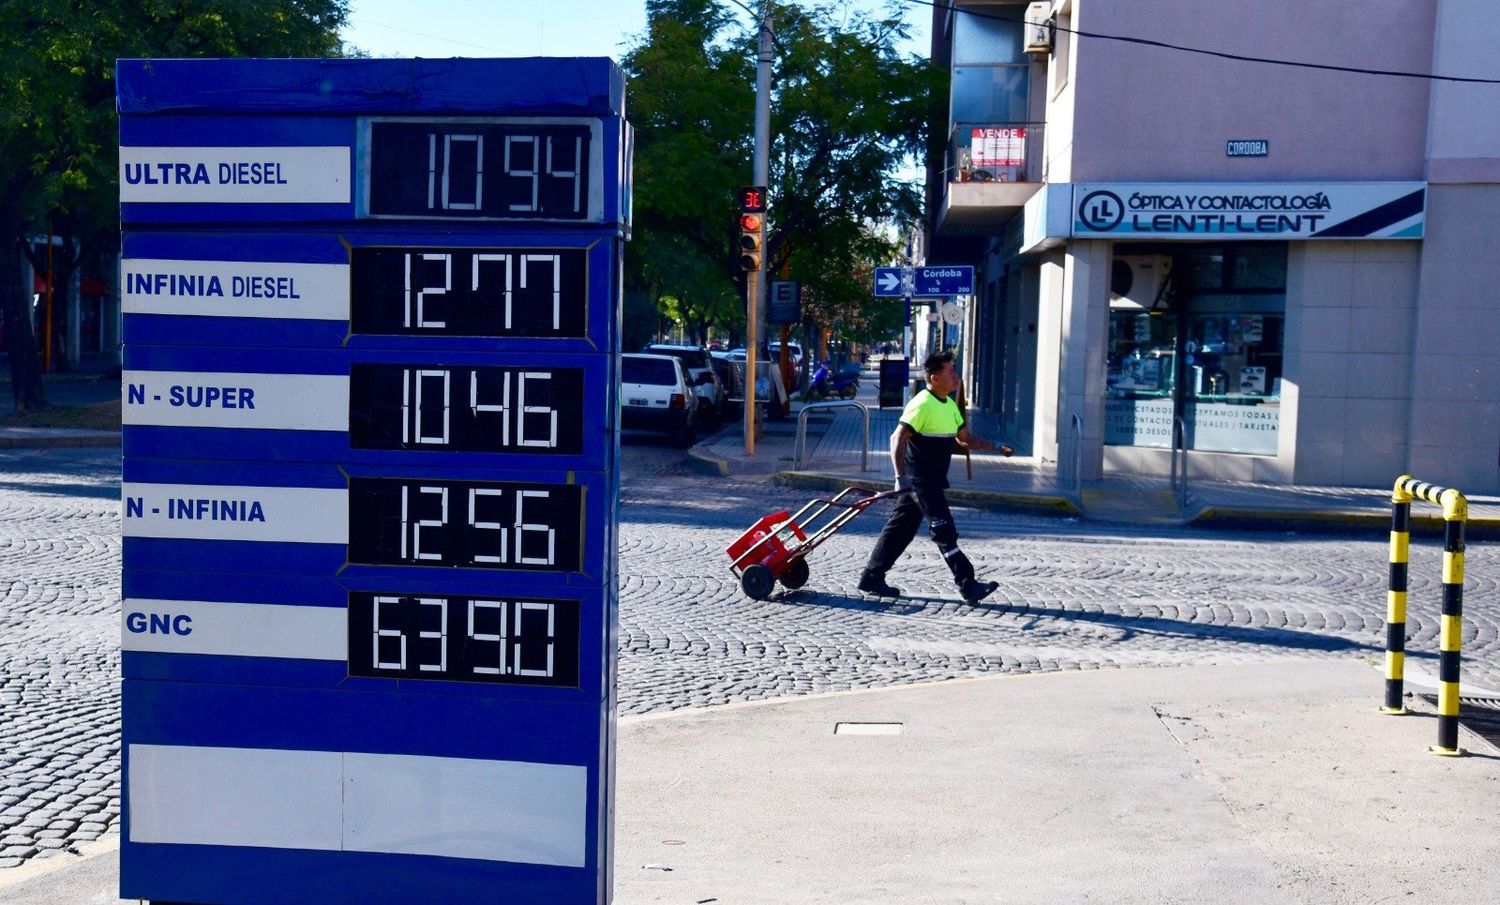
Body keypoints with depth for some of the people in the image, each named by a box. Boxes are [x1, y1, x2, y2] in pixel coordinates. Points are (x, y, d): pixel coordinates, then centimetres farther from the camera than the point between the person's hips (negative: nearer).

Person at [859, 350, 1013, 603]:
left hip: (931, 480, 10)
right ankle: (968, 586, -3)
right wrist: (901, 476, -26)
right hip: (919, 480, -10)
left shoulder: (949, 405, 14)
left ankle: (872, 578, 18)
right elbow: (898, 438, -21)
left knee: (901, 528, 12)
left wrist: (995, 446, 9)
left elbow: (965, 439, 21)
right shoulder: (923, 404, -16)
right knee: (944, 532, -7)